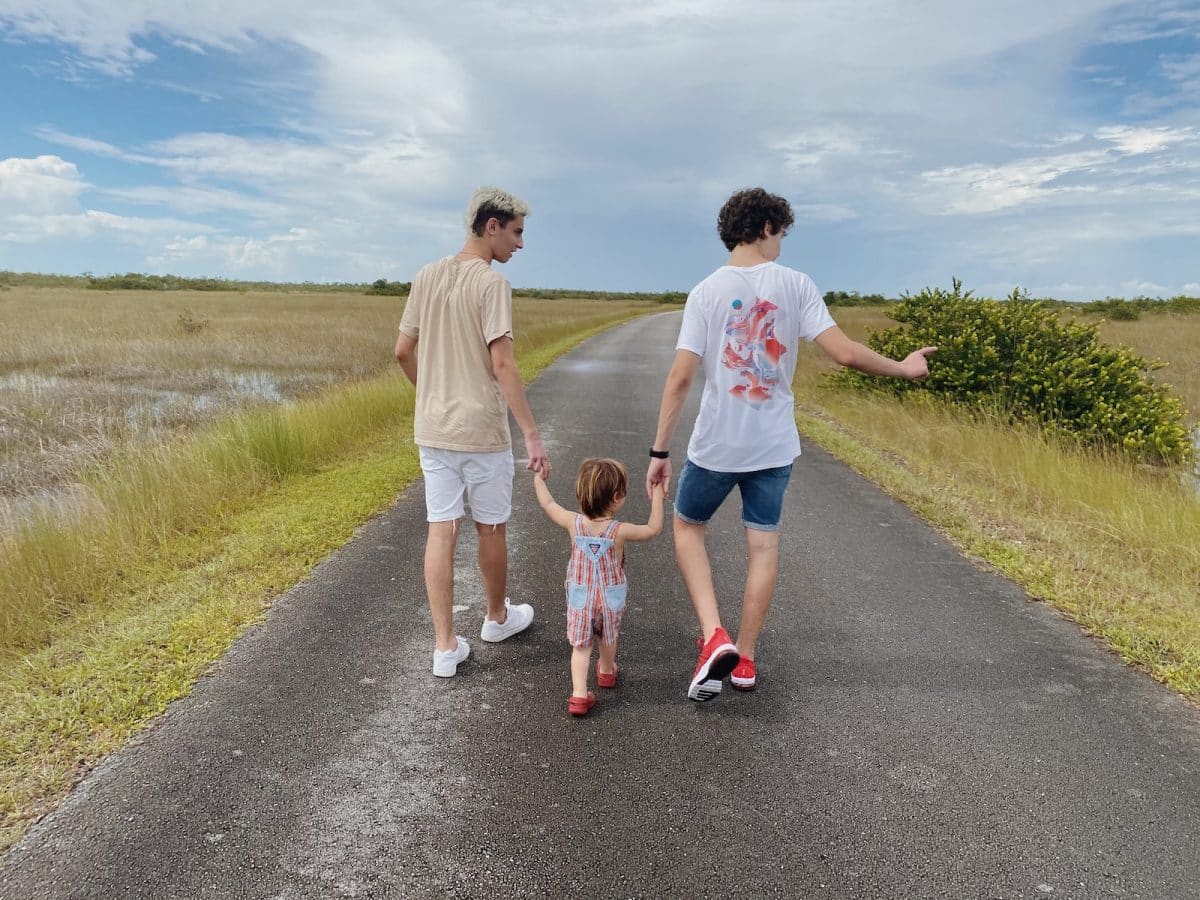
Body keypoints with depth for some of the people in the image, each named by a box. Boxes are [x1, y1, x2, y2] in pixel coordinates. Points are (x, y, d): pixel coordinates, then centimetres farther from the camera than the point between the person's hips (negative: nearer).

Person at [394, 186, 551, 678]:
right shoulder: (492, 284, -13)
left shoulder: (427, 277, 7)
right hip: (482, 431, -5)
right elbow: (502, 365, -20)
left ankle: (445, 646, 10)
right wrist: (532, 434, -18)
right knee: (490, 528, 13)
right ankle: (497, 617, 34)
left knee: (441, 530, 6)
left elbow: (403, 351, 11)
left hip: (432, 429, 5)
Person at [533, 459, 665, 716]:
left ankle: (579, 695, -2)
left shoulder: (574, 523, -14)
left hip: (580, 598, 1)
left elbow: (548, 504, 3)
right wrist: (657, 497, 0)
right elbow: (654, 529, -8)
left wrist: (539, 480, 19)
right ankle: (606, 672, 49)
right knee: (608, 639, 25)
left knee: (580, 646, 7)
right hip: (610, 599, -1)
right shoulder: (619, 531, -22)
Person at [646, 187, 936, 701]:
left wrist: (659, 452, -6)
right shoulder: (795, 285, -4)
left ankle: (714, 638, 1)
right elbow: (845, 353, -9)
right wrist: (902, 368, 9)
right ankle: (744, 659, 21)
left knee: (688, 528, 17)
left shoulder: (706, 292, -6)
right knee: (763, 543, 13)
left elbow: (680, 377, -11)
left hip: (716, 445, -1)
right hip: (774, 446, 2)